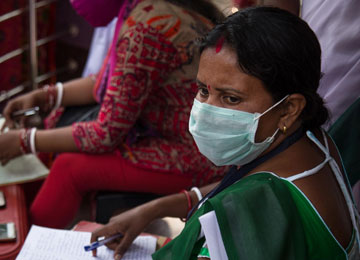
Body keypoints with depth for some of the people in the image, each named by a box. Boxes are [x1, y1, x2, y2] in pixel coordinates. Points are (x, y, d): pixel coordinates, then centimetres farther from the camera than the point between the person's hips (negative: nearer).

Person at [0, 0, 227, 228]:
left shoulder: (144, 29, -26)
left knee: (69, 168, -8)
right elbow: (109, 81, 16)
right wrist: (45, 96, 9)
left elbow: (106, 134, -18)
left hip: (199, 159, -9)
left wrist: (25, 141, -8)